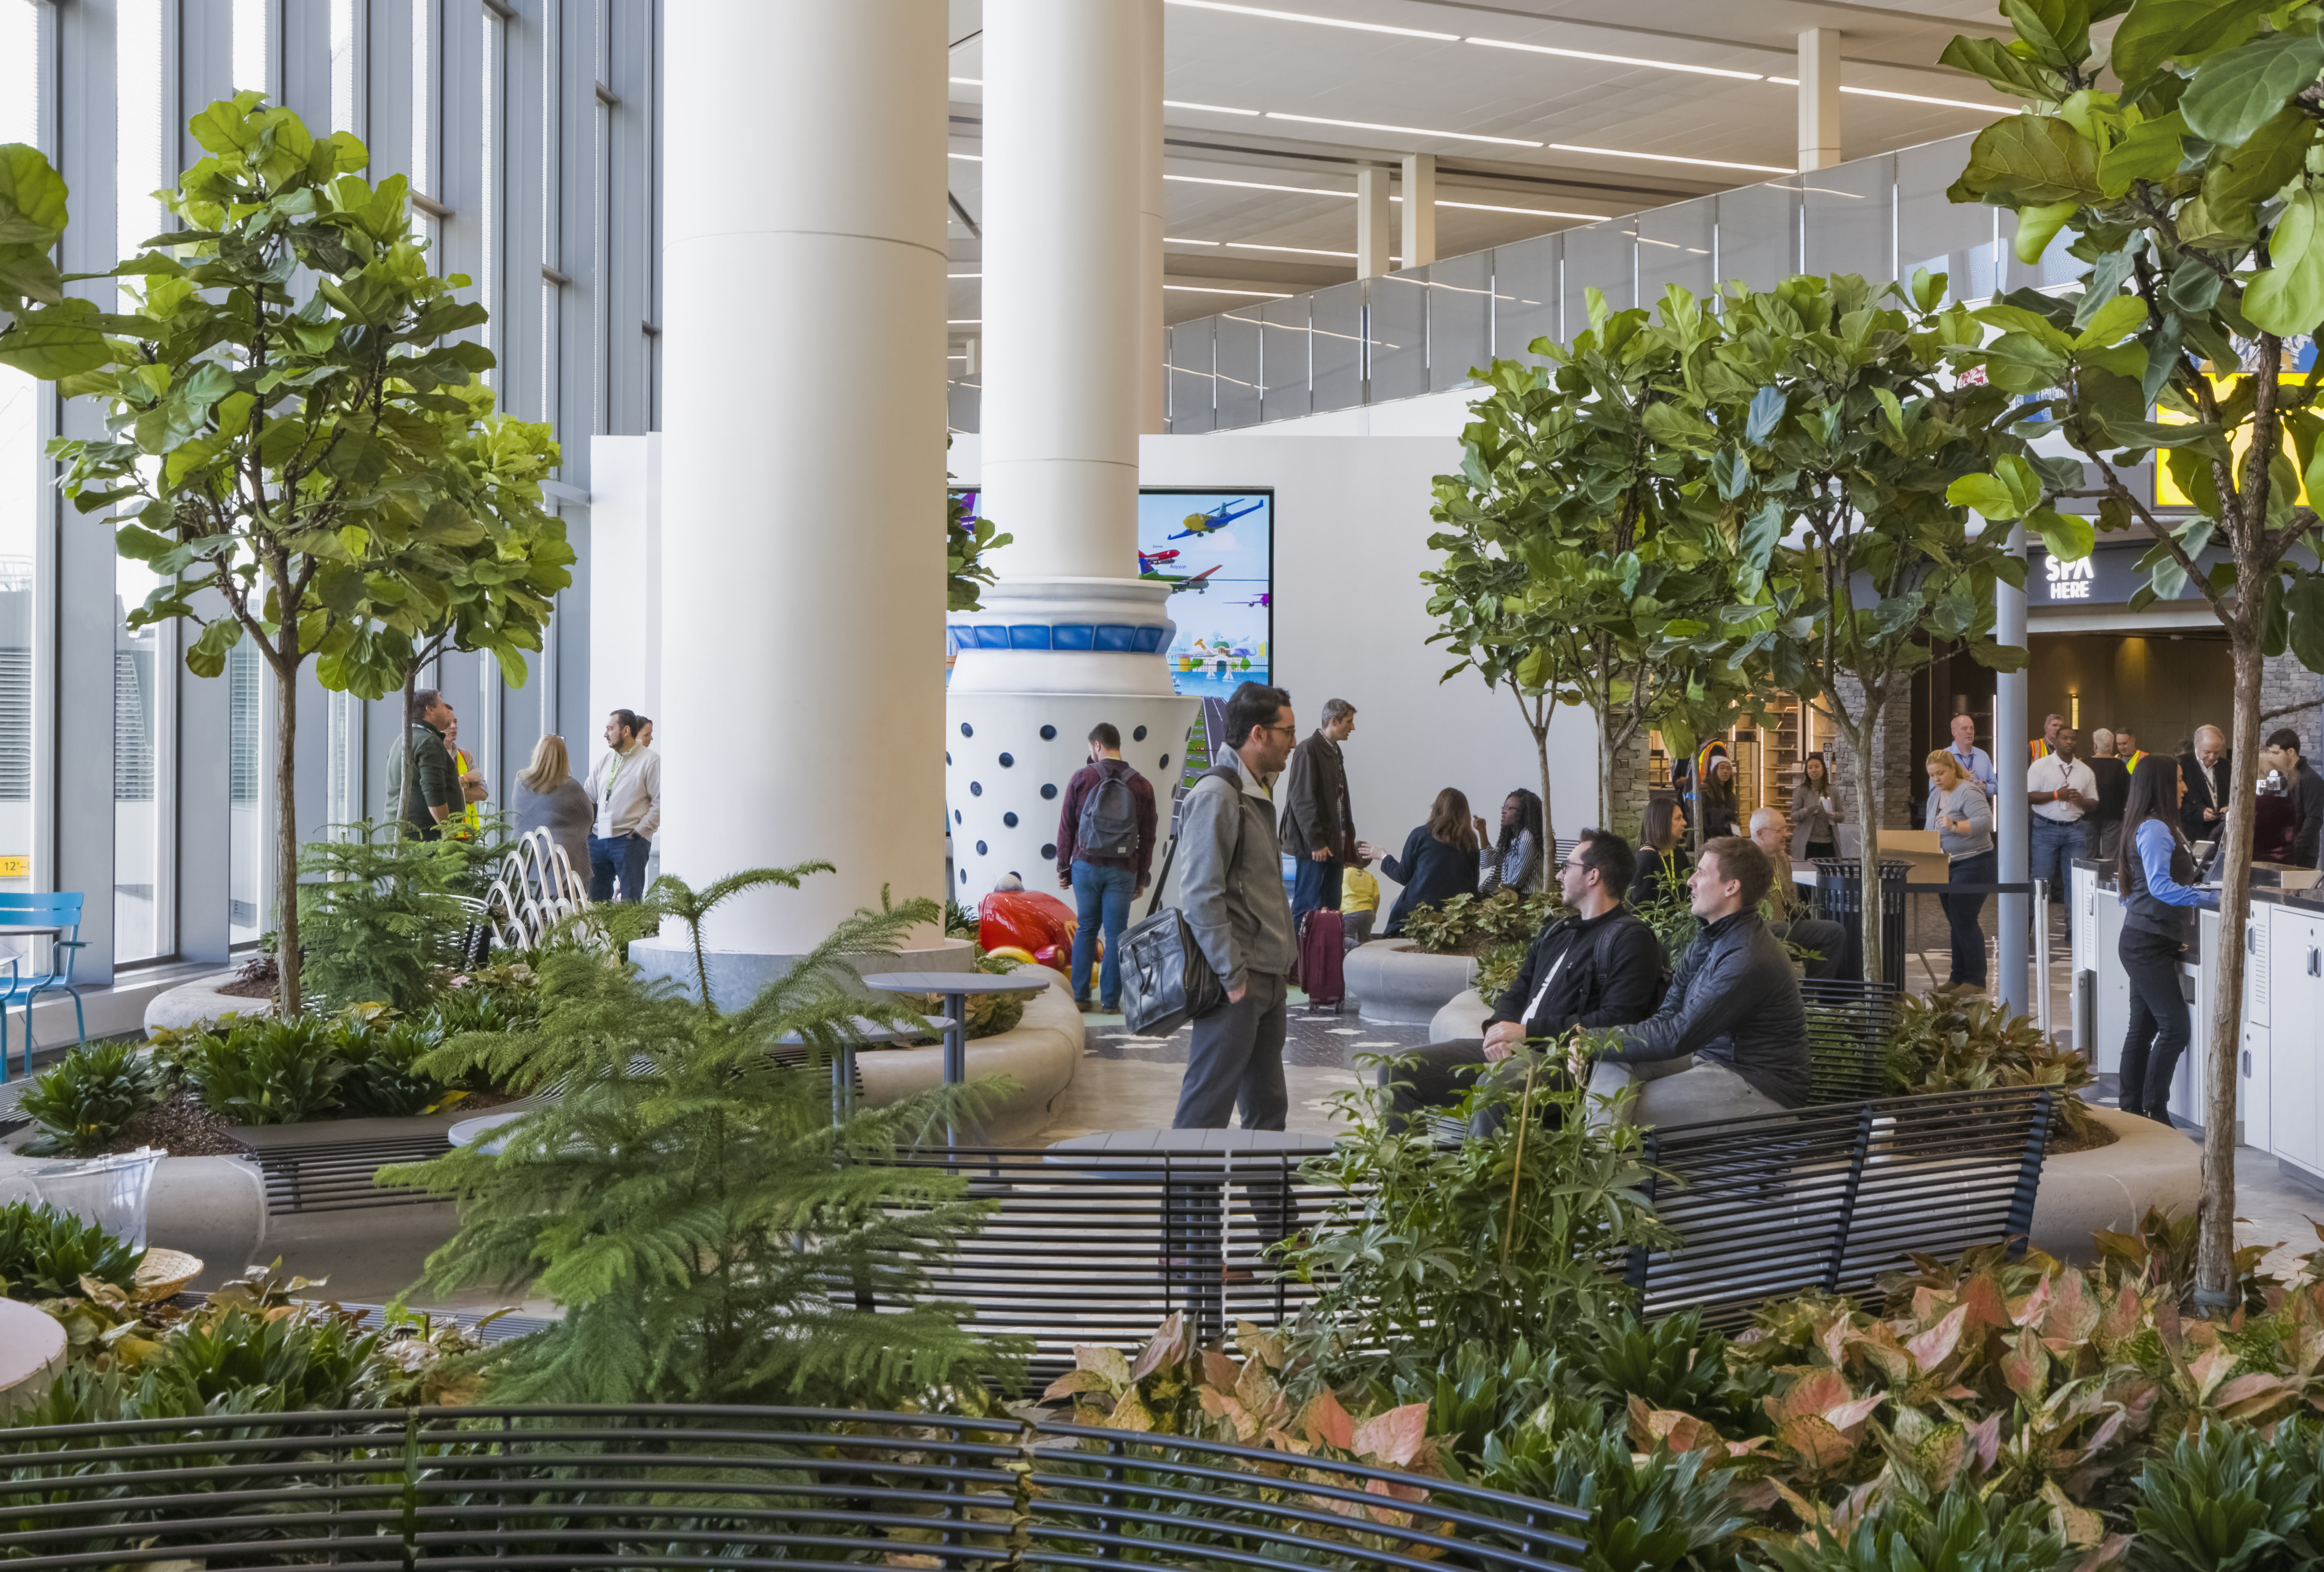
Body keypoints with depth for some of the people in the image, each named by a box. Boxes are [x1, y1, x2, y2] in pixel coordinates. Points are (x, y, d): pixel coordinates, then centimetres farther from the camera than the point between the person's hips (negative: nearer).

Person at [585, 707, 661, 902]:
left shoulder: (651, 760, -5)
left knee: (630, 902, -6)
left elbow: (660, 802, -8)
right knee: (596, 899, 9)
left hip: (629, 840, -6)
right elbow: (590, 798, 20)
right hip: (598, 840, 7)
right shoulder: (604, 759, 15)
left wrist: (641, 830, -12)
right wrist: (587, 829, 9)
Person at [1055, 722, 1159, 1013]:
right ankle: (1110, 1000, 4)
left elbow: (1066, 827, 1)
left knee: (1086, 928, 11)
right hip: (1122, 870, 0)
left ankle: (1081, 995, 10)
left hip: (1086, 865, 0)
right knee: (1115, 933, 3)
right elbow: (1147, 838, 5)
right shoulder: (1142, 786, 2)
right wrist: (1142, 878, 13)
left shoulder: (1082, 778, -2)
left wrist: (1063, 867, 10)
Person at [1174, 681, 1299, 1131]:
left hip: (1268, 978, 10)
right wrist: (1233, 976, -20)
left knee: (1268, 1105, 14)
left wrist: (1282, 961, 18)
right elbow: (1201, 896, -19)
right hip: (1238, 980, -10)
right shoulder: (1217, 794, -14)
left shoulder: (1257, 791, 17)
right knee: (1208, 1107, -5)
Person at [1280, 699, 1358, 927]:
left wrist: (1348, 838, 12)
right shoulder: (1309, 749, -10)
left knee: (1331, 907, 7)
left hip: (1334, 844, 9)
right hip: (1315, 847, -9)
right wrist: (1316, 843, -17)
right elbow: (1303, 800, -15)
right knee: (1306, 906, -6)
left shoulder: (1335, 751, 17)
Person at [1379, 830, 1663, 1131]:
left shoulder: (1630, 939, -2)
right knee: (1397, 1070, -6)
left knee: (1496, 1085, -43)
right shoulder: (1556, 931, 26)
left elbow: (1615, 1023, -14)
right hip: (1512, 1049, 9)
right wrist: (1499, 1028, 0)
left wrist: (1528, 1031, -14)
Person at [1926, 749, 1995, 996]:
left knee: (1964, 920, -10)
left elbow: (1985, 822, -27)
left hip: (1974, 864, -9)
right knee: (1955, 922, 10)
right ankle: (1958, 977, 15)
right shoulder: (1936, 795, 14)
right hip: (1948, 867, 9)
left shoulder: (1968, 792, -14)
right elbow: (1932, 830, 23)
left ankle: (1975, 980, -5)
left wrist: (1955, 826, -37)